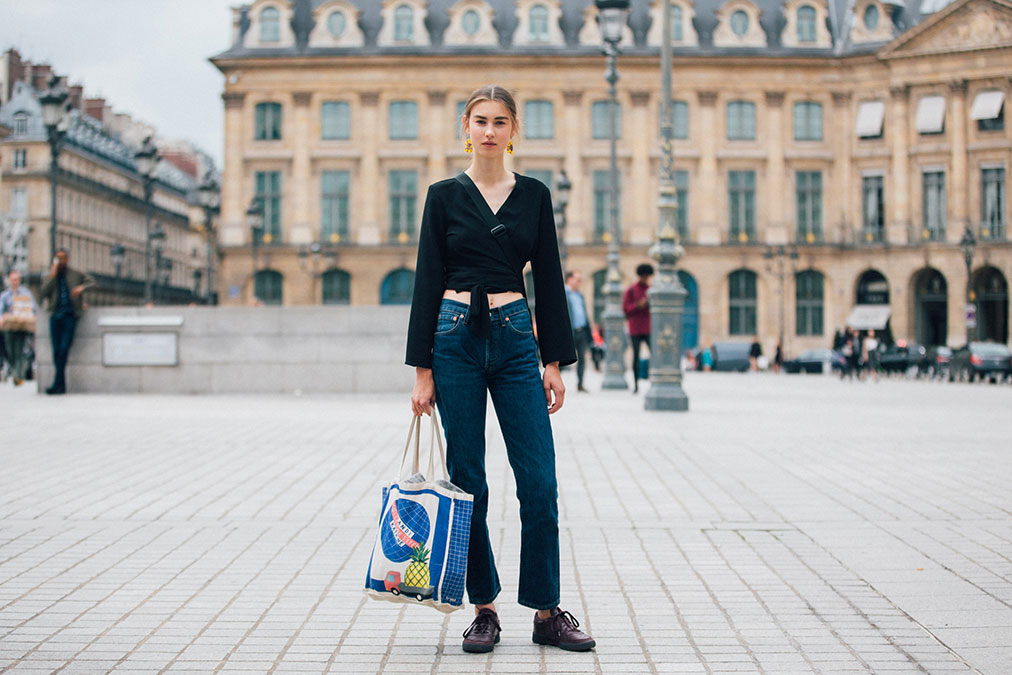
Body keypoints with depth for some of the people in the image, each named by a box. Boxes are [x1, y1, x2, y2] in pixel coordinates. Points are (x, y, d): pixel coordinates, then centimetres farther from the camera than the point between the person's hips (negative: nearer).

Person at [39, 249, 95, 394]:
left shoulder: (75, 274, 10)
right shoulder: (52, 277, 14)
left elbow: (91, 281, 14)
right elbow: (42, 295, 3)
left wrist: (81, 287, -7)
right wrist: (52, 277, -3)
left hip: (70, 315, -3)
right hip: (56, 315, 3)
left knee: (64, 348, -15)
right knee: (56, 350, -2)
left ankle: (57, 383, -14)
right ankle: (62, 386, 2)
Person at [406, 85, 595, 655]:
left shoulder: (534, 195, 8)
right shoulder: (445, 195, 3)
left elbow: (550, 280, 8)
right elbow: (428, 281, 1)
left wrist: (555, 362, 2)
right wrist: (423, 369, -4)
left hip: (516, 338, 1)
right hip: (457, 336, -1)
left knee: (540, 480, -3)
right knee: (468, 480, 2)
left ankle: (547, 611, 7)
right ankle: (485, 609, 14)